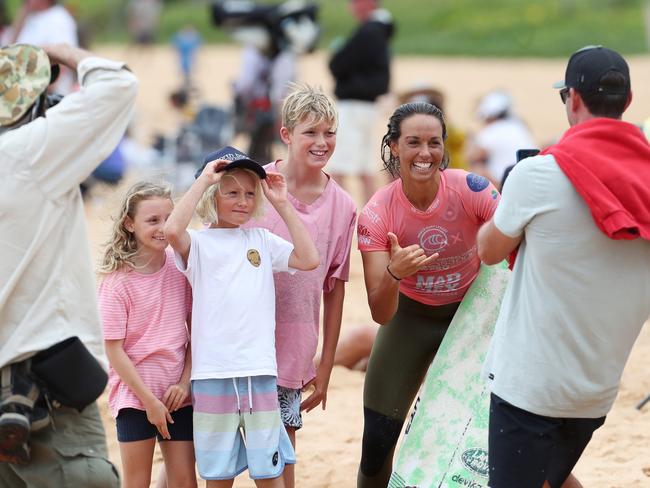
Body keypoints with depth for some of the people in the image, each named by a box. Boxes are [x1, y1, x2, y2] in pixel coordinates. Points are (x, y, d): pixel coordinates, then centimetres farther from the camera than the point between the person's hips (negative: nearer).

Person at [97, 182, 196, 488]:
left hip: (177, 393, 3)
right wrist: (149, 400, -12)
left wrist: (185, 381, -6)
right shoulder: (117, 280, -12)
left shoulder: (180, 266, -1)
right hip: (134, 393, -3)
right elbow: (114, 349, -11)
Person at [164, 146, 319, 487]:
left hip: (260, 370, 3)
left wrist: (282, 205, 3)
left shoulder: (261, 240, 12)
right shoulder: (198, 243, 0)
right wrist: (204, 179, -14)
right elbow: (172, 230, -22)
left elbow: (308, 259, 3)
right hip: (213, 373, -3)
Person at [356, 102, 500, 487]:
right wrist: (393, 274, -44)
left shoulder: (470, 190, -25)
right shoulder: (377, 214, -22)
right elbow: (381, 315, -23)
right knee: (378, 437, -3)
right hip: (410, 316, 0)